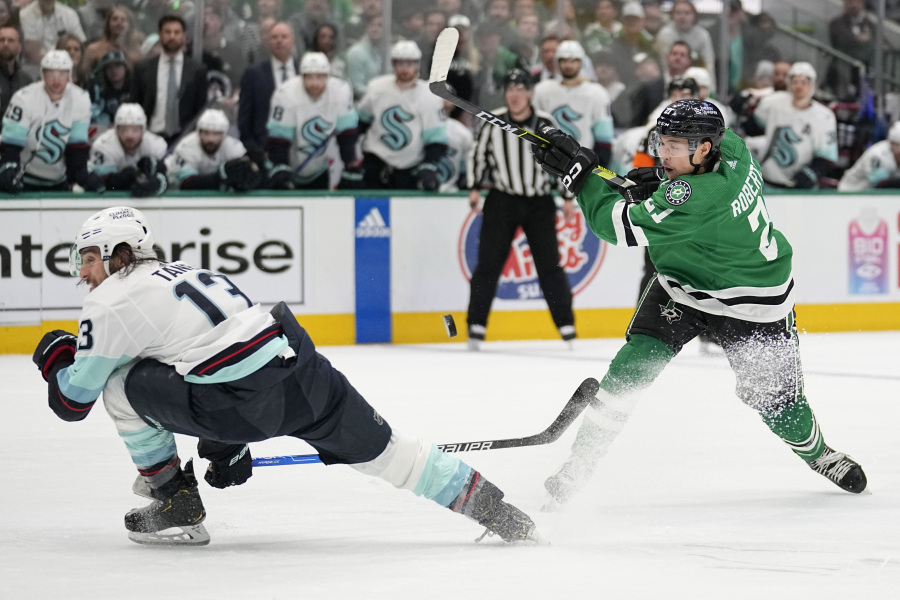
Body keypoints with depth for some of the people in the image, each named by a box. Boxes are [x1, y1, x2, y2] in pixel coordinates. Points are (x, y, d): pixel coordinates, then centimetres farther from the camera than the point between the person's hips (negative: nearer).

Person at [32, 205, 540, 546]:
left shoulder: (111, 302, 6)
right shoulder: (186, 274, 31)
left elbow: (73, 400, 9)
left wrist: (55, 356, 30)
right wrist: (226, 446, 43)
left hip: (242, 405, -7)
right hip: (301, 371, 8)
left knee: (121, 383, 11)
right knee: (379, 450, 17)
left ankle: (178, 508, 15)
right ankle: (489, 505, 13)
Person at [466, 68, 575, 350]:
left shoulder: (545, 125, -5)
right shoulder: (493, 123, -4)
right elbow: (477, 155, 8)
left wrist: (568, 198, 2)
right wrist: (474, 188, -1)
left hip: (539, 202, 0)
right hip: (501, 200, 0)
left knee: (549, 264, -2)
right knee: (489, 263, -4)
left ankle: (566, 324, 6)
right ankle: (476, 326, 2)